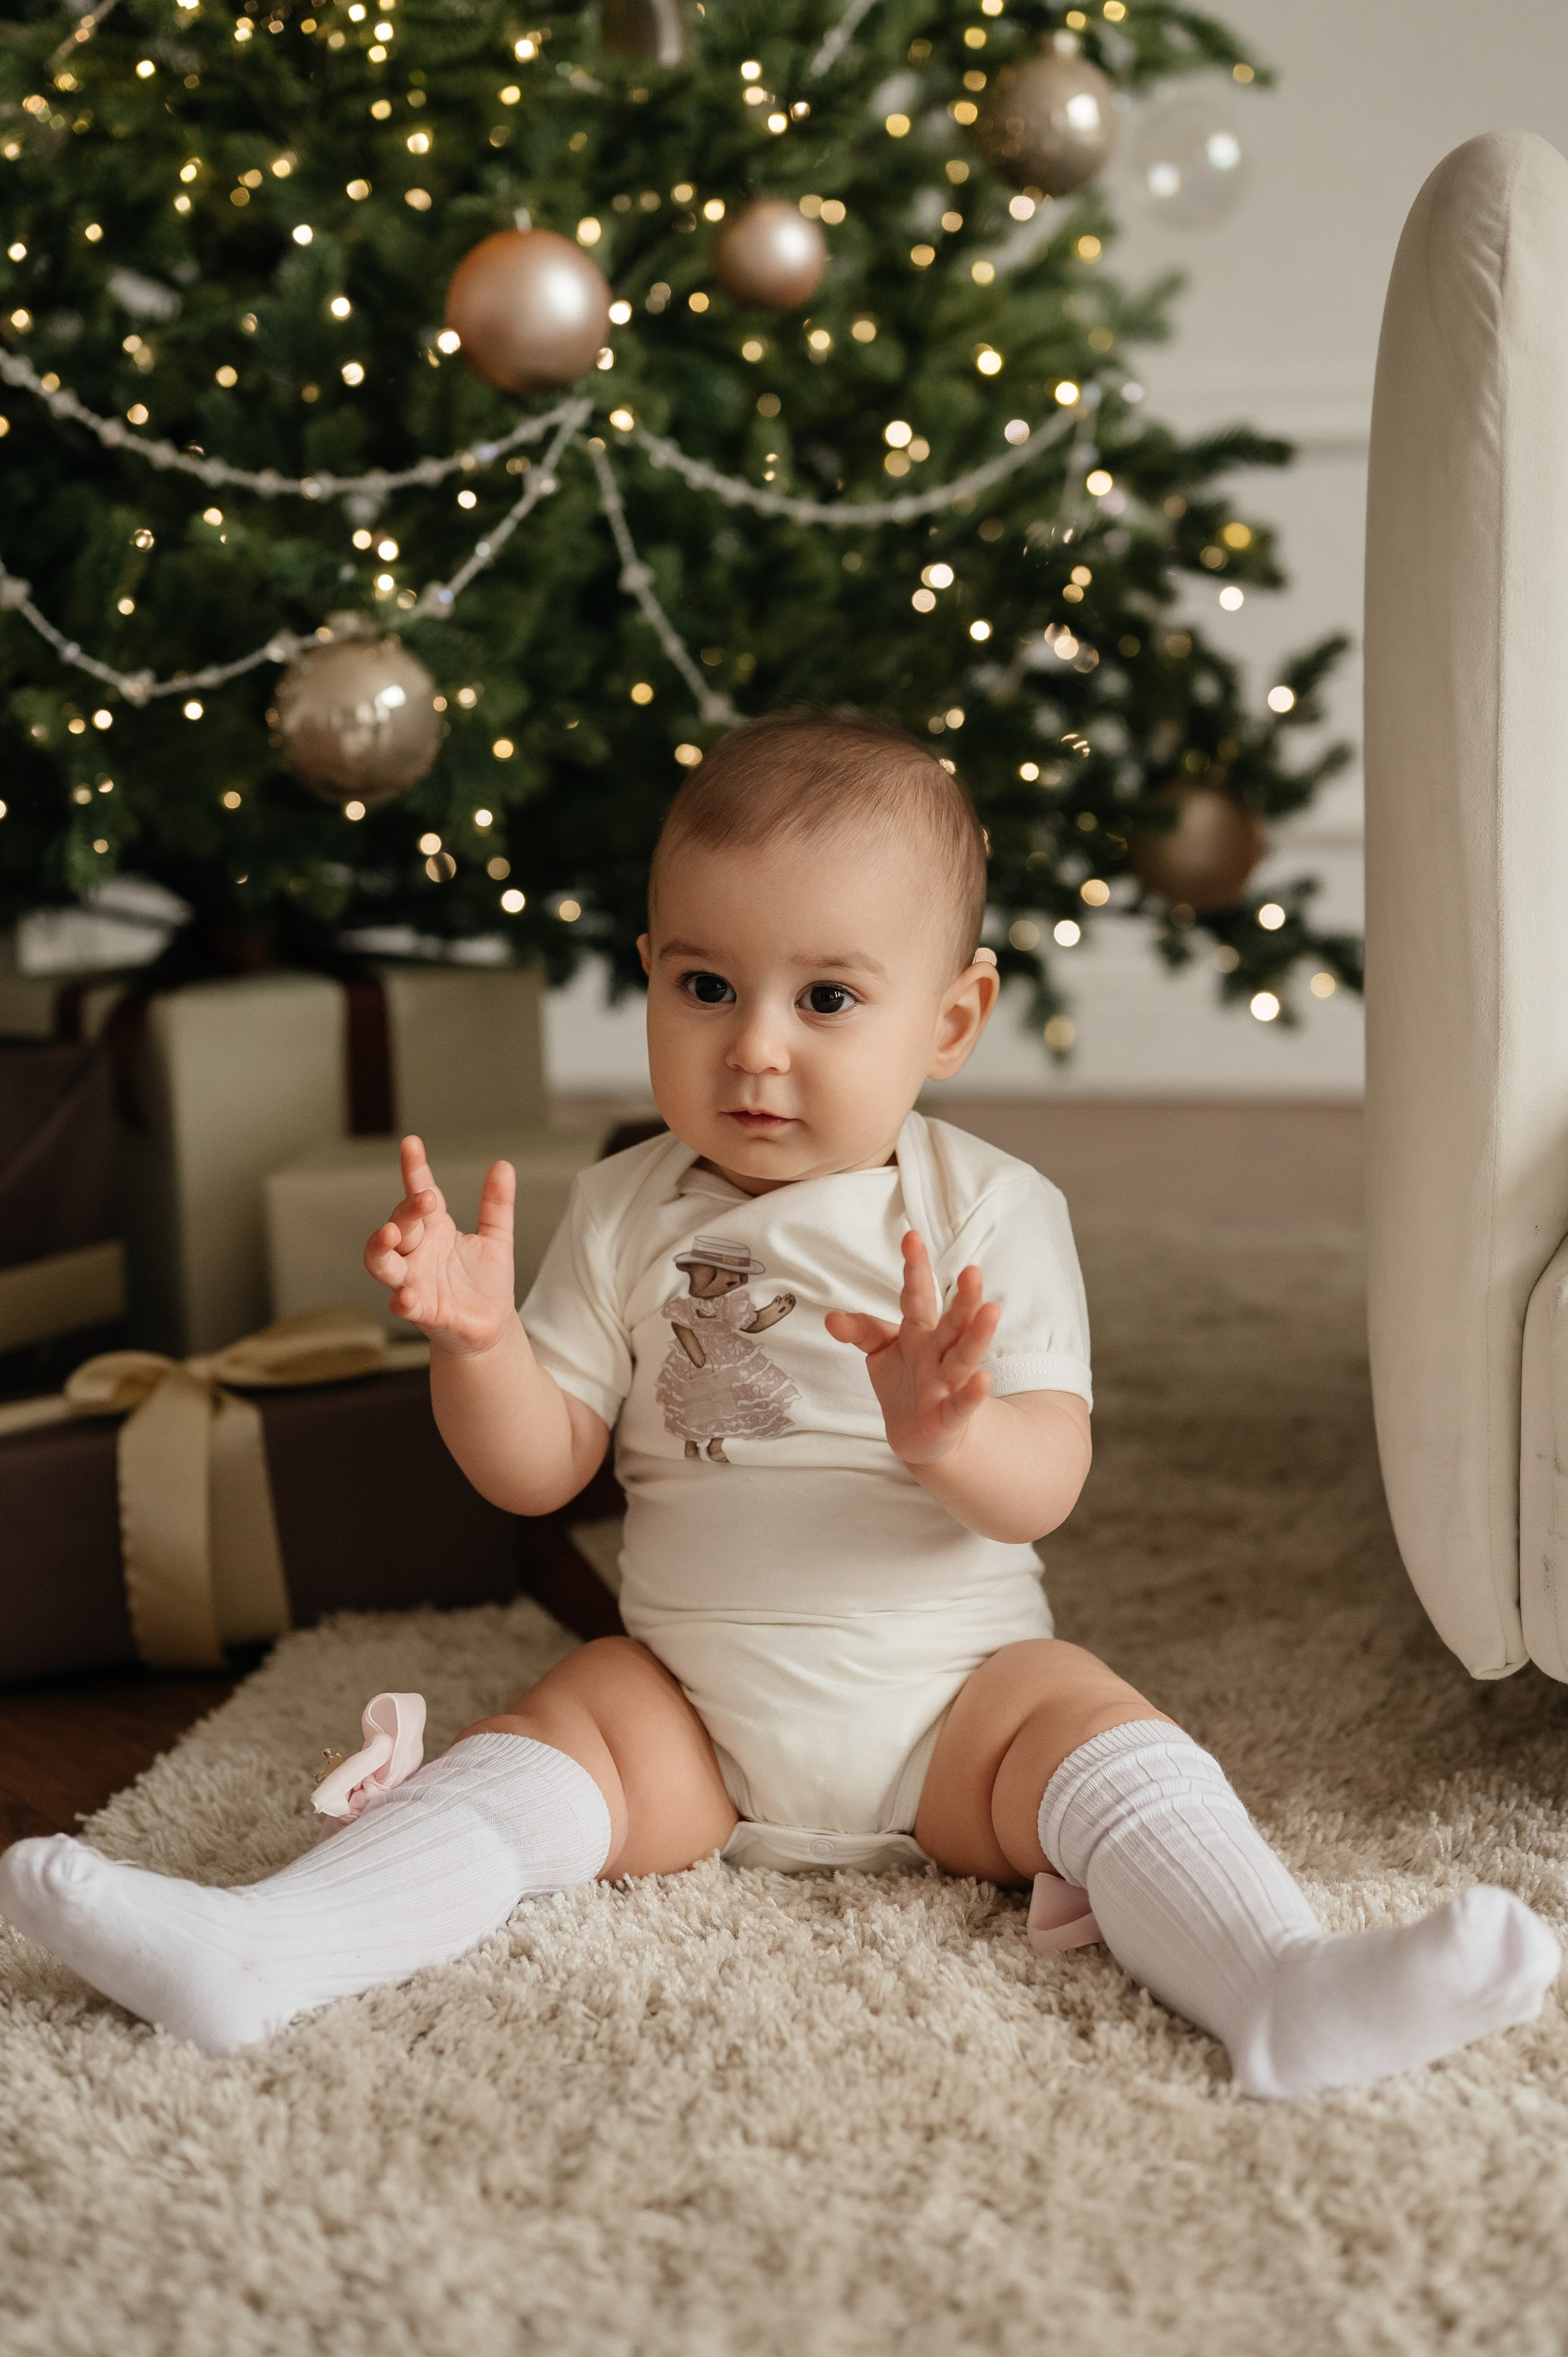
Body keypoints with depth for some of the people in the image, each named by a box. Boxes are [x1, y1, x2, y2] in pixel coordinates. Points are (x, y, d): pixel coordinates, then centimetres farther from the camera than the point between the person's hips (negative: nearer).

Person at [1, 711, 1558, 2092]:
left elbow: (1046, 1486, -12)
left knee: (1097, 1737, -25)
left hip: (950, 1680, -1)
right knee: (541, 1746, -20)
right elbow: (538, 1469, 1)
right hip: (687, 1693, 2)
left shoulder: (988, 1214, -5)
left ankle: (1282, 1990, -42)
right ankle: (255, 1954, -32)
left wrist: (950, 1432, -36)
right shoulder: (627, 1214, 2)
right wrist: (476, 1338, -20)